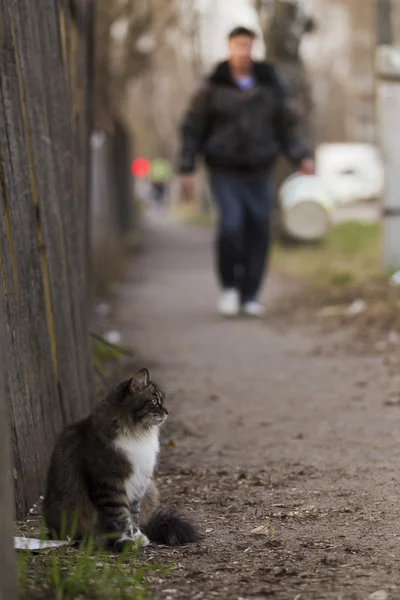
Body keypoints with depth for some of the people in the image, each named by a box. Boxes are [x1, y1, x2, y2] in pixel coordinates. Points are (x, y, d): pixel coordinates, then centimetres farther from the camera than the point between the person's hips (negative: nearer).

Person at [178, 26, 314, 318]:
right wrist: (187, 170, -2)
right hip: (225, 171, -2)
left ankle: (250, 296, 12)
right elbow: (192, 128, 2)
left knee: (259, 231, -2)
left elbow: (286, 127, 8)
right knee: (231, 225, -19)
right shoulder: (213, 87, -3)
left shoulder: (269, 84, 3)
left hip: (259, 172, 2)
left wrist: (302, 157, -5)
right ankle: (229, 286, 4)